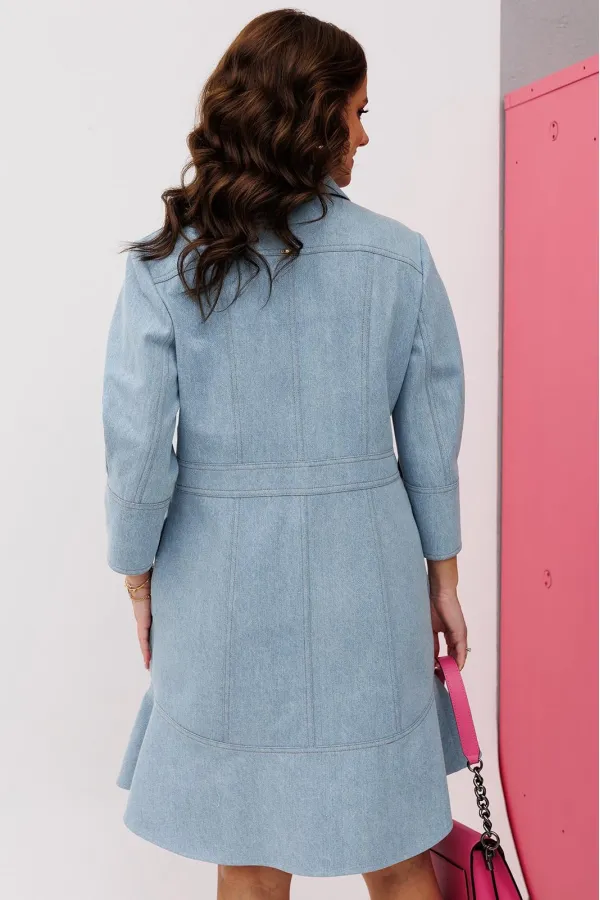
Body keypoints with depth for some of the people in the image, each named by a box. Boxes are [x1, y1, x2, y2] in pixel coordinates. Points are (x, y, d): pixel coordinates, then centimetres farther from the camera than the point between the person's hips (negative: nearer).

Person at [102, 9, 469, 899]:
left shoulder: (164, 265, -8)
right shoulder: (400, 257, -5)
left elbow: (138, 448, -8)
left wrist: (140, 578, 7)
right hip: (363, 578, 1)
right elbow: (431, 441, 0)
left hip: (221, 585, 0)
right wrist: (442, 576, 12)